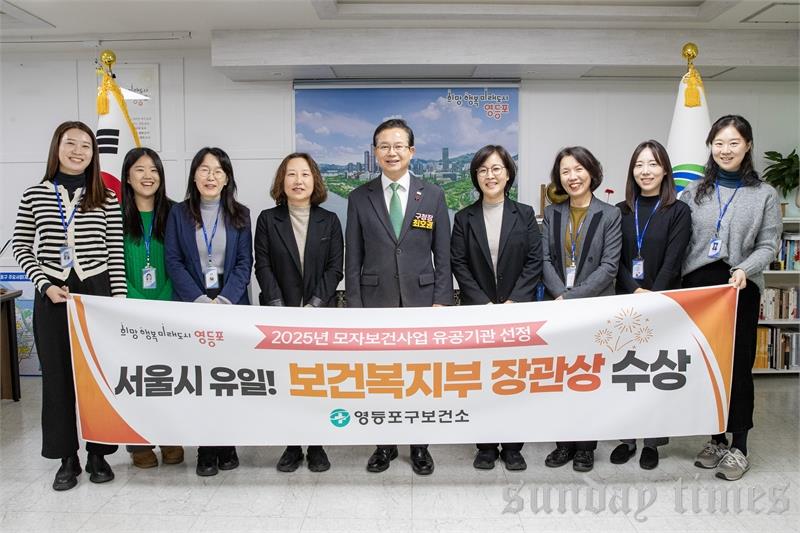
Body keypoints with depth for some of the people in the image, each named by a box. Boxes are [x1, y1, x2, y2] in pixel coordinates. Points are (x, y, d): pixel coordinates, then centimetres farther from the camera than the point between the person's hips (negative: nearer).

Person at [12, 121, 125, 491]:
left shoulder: (107, 199, 2)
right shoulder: (34, 195, 3)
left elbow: (116, 254, 1)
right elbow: (21, 248, 6)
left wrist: (119, 298, -4)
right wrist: (45, 285, -7)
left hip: (97, 291, 0)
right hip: (52, 295, 1)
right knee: (57, 376, 7)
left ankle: (98, 453, 20)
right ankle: (67, 457, 20)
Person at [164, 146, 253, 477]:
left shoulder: (239, 215, 7)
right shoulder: (179, 214, 6)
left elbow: (244, 263, 2)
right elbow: (173, 262, 0)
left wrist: (225, 299, -11)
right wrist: (200, 299, -11)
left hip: (232, 305, 1)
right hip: (191, 307, 0)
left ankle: (226, 445, 13)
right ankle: (206, 449, 9)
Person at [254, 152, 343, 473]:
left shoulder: (329, 221, 7)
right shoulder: (268, 219, 5)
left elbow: (335, 268, 1)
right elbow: (263, 267, 0)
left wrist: (313, 306, -10)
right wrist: (279, 308, -10)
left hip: (319, 313, 0)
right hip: (280, 314, 0)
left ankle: (316, 446, 15)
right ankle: (292, 446, 14)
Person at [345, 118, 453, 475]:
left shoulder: (432, 195, 3)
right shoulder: (359, 198, 4)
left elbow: (443, 255, 3)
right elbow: (353, 259, 4)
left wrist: (442, 300, -3)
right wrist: (354, 306, -2)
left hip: (421, 301, 0)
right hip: (376, 301, 0)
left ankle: (420, 447, 25)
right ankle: (384, 445, 25)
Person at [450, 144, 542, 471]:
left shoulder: (524, 214, 5)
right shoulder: (464, 218, 5)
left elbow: (534, 262, -1)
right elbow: (458, 263, -1)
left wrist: (513, 301, -11)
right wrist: (483, 303, -10)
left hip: (517, 308, 0)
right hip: (478, 310, 0)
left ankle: (512, 447, 17)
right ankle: (486, 446, 16)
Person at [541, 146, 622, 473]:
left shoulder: (610, 215, -1)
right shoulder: (552, 213, 8)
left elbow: (608, 266, -8)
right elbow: (545, 260, 2)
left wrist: (573, 297, -16)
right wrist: (560, 295, -13)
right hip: (559, 308, 3)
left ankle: (586, 446, 18)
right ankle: (565, 441, 20)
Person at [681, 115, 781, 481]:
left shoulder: (764, 195, 4)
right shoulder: (694, 192, 8)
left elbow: (768, 246, 0)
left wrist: (744, 269, -18)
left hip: (740, 289, -2)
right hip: (696, 285, 2)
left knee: (738, 365, 2)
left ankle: (738, 446, 14)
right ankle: (715, 438, 22)